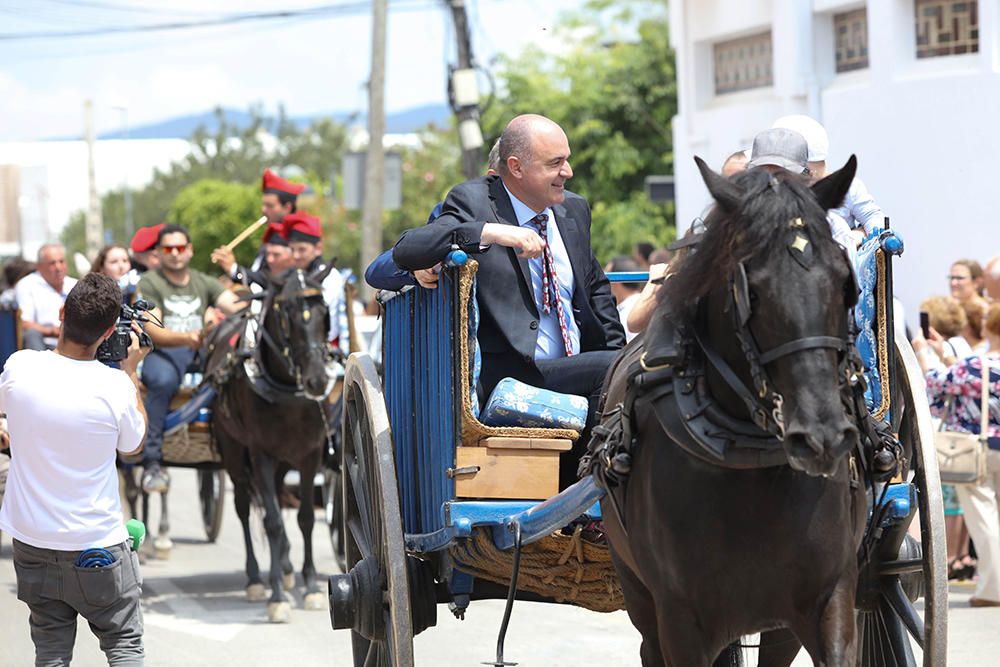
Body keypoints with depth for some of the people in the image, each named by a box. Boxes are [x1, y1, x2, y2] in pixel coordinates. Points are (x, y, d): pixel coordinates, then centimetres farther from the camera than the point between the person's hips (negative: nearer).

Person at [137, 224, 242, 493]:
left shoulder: (205, 283, 20)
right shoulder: (149, 283, 5)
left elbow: (234, 305, 3)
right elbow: (152, 332, -9)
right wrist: (186, 338, -28)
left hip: (201, 351, 4)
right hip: (162, 352, -4)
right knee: (163, 380, -40)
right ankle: (152, 462, -38)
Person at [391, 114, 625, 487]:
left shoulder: (574, 210, 18)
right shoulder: (472, 202, -3)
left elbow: (596, 288, 31)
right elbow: (405, 251, -19)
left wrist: (618, 357, 16)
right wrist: (491, 232, -28)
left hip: (577, 371, 7)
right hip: (509, 378, -7)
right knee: (608, 372, -27)